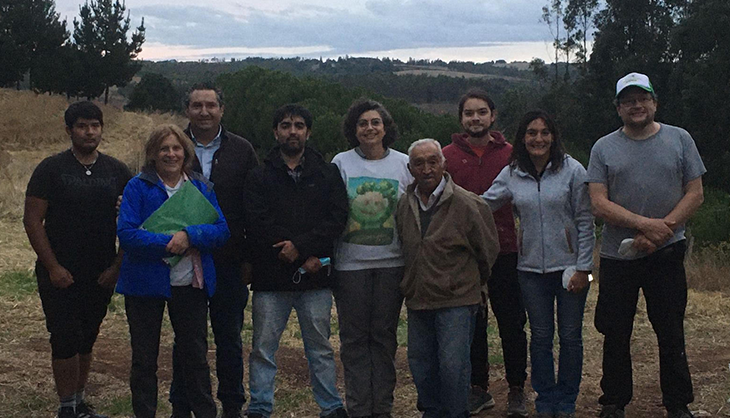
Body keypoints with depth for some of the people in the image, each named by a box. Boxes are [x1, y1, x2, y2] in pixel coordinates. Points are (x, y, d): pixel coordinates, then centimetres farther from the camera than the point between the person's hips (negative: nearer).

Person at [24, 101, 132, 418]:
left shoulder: (117, 171, 5)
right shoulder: (51, 169, -3)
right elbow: (32, 220, -5)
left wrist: (118, 266, 0)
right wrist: (52, 267, -11)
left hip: (101, 274, 3)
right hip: (61, 275, -3)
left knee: (87, 341, 12)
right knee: (65, 340, -5)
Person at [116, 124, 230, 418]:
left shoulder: (202, 187, 6)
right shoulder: (138, 187, -4)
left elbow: (222, 230, -3)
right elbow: (125, 233, -14)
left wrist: (190, 235, -20)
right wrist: (167, 243, -23)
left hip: (191, 284, 2)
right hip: (145, 283, -2)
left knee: (195, 355, 12)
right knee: (144, 358, 9)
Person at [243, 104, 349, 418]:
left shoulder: (327, 174, 8)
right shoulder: (260, 177, 5)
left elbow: (338, 218, -3)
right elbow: (256, 224, -8)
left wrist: (301, 245, -16)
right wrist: (305, 257, -13)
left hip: (315, 277, 1)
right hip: (270, 276, 0)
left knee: (320, 347, 9)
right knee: (263, 348, 4)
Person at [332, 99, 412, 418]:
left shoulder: (403, 164, 5)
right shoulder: (341, 163, 1)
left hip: (391, 262, 1)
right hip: (350, 263, -1)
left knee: (384, 337, 7)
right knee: (354, 338, 4)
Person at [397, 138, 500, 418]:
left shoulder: (466, 204, -10)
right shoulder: (404, 205, 7)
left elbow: (488, 250, 1)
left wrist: (471, 282, 12)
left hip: (456, 301, -6)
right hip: (417, 300, 6)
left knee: (453, 364, -8)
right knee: (420, 363, 13)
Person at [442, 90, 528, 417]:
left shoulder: (510, 154, 3)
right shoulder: (449, 156, 3)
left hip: (505, 251, -1)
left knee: (512, 323, 5)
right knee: (471, 324, 10)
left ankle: (517, 389, 18)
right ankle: (479, 388, 23)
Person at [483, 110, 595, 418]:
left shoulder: (572, 170, -5)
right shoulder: (511, 175, 3)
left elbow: (585, 222, -5)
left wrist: (583, 268, -8)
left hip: (569, 265, -2)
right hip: (531, 269, 2)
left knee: (570, 337, 6)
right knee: (541, 337, 10)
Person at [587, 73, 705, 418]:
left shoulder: (679, 140, 4)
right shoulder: (604, 148, 2)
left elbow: (695, 194, 1)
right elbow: (600, 204, -6)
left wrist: (664, 229, -13)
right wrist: (644, 224, -18)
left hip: (667, 254, 0)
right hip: (618, 256, 1)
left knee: (671, 334, 6)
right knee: (616, 335, 9)